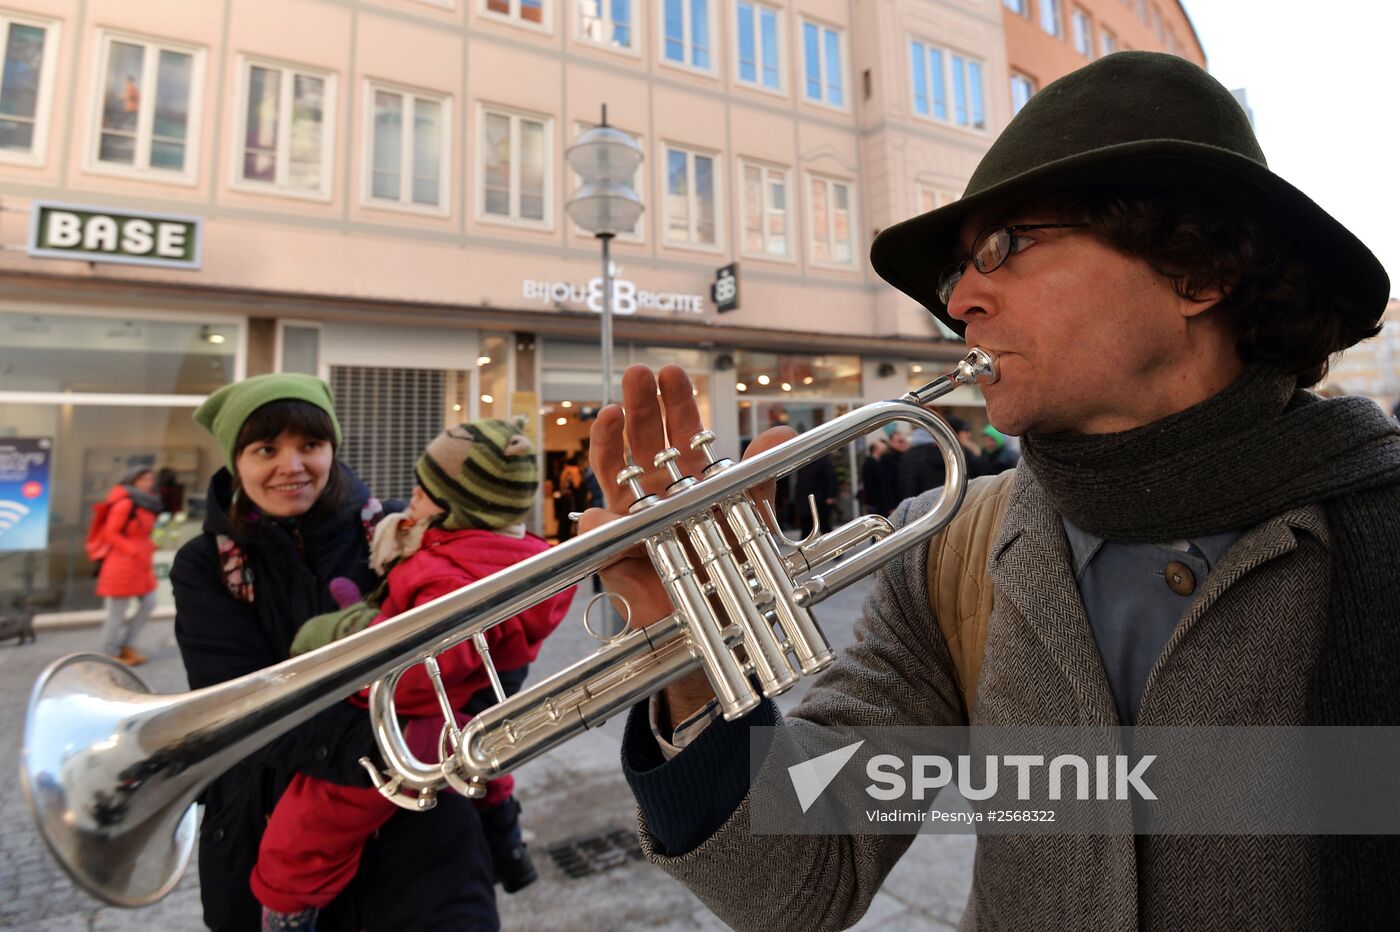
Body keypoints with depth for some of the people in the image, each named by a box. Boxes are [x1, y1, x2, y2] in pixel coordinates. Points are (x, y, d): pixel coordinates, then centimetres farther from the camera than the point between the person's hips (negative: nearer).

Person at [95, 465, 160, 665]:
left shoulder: (147, 504, 12)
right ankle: (111, 653, 16)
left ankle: (126, 645, 24)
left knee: (149, 604, 11)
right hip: (122, 564, -9)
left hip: (141, 563, 9)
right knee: (117, 611, 3)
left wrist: (149, 547, 7)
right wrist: (133, 550, -18)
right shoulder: (125, 504, -16)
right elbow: (110, 533, -16)